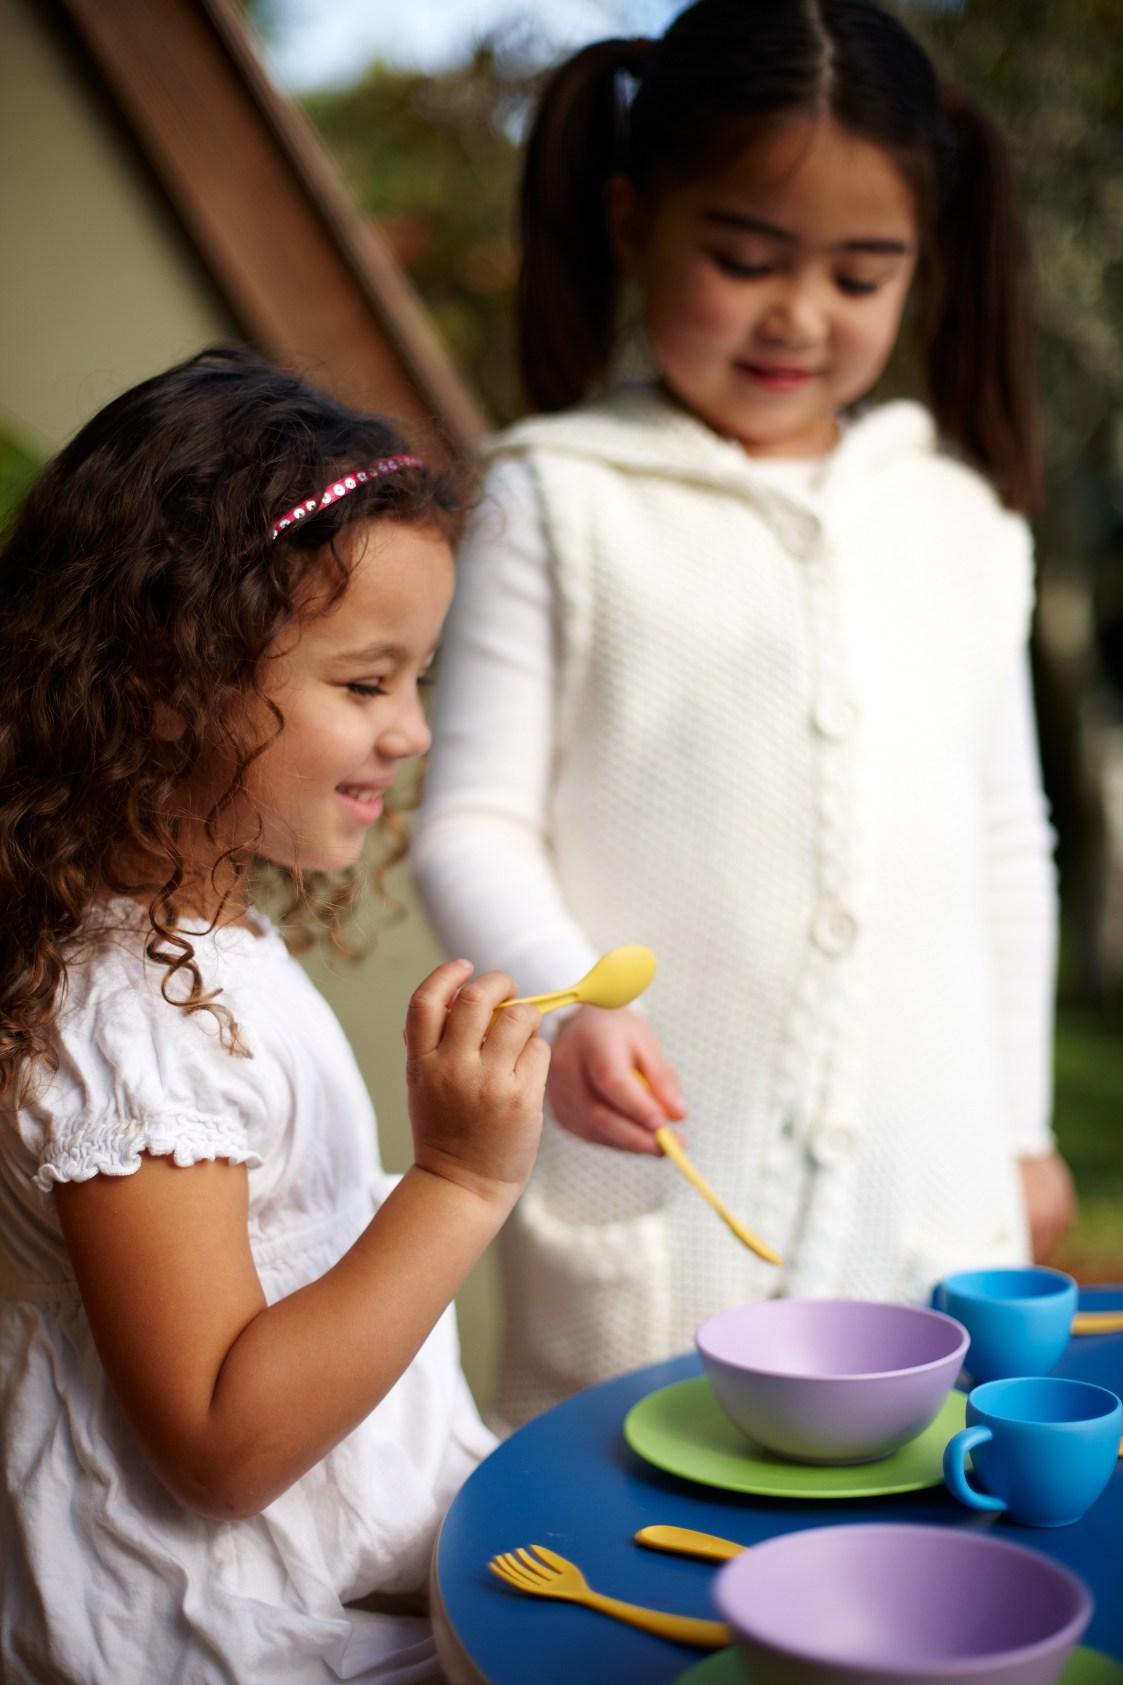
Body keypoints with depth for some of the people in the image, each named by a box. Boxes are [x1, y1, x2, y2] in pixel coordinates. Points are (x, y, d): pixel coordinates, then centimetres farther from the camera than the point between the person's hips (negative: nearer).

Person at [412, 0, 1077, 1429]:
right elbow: (472, 824, -4)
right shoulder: (558, 497, -2)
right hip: (649, 1178, -3)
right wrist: (566, 1003, -23)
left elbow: (1005, 840, 16)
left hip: (926, 1170, 4)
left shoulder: (962, 512, 10)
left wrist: (1021, 1128, 18)